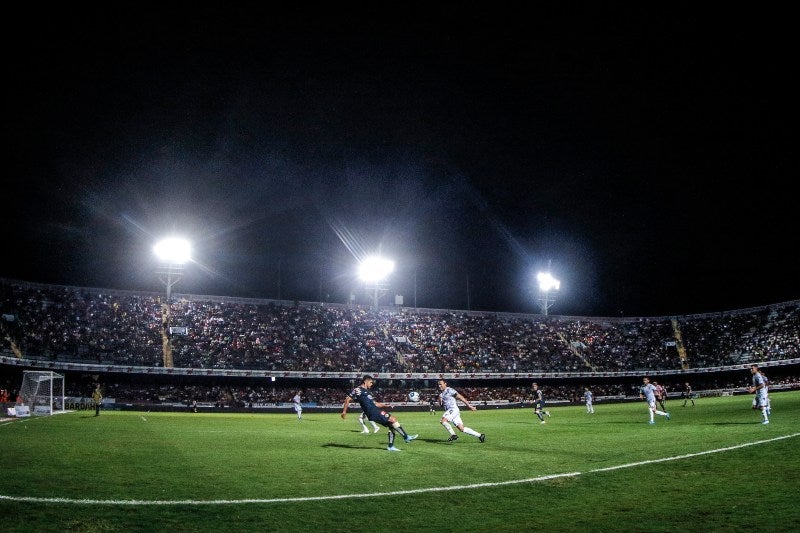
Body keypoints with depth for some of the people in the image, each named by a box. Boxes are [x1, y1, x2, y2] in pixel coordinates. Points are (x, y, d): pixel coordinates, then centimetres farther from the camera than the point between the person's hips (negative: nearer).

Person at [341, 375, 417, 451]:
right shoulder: (358, 390, -1)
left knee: (392, 426, 5)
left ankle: (391, 446, 9)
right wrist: (344, 412, -9)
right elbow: (347, 399, -4)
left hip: (376, 410, 10)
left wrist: (384, 405, 15)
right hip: (372, 412, -10)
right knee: (392, 419, -16)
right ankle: (406, 437, -12)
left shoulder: (367, 391, 26)